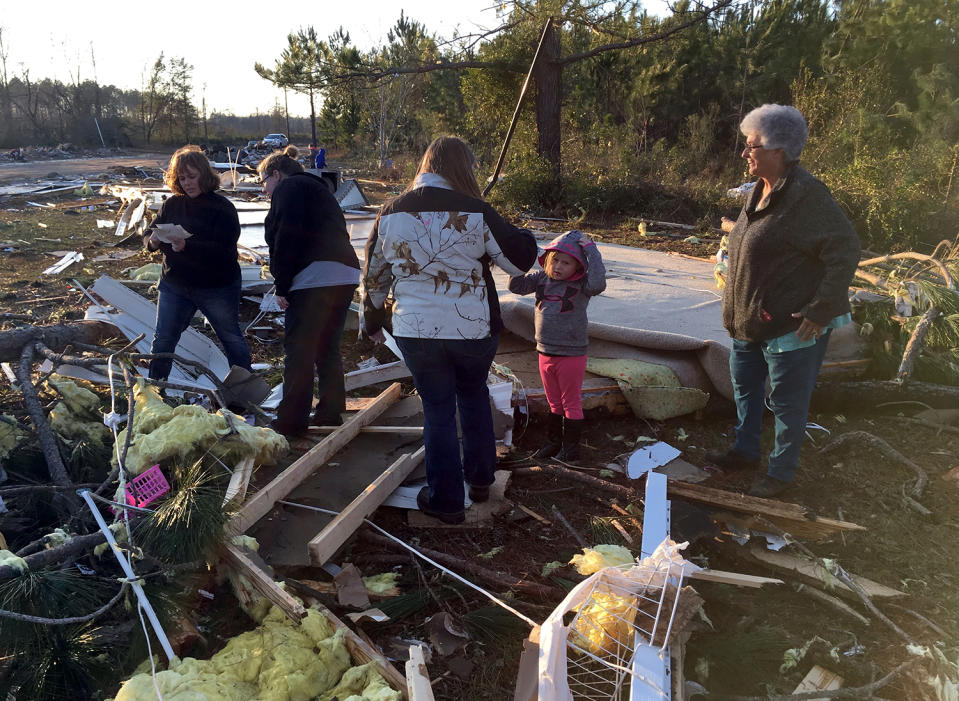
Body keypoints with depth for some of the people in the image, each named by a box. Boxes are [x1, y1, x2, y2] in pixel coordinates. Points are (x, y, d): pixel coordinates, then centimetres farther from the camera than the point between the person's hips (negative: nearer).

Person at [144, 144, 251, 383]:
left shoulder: (222, 207, -14)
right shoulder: (172, 204, 1)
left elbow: (223, 249, -24)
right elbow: (148, 235, 6)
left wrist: (187, 246, -37)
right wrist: (153, 241, -18)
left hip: (216, 288, -4)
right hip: (174, 286, 4)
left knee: (231, 338, 11)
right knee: (162, 341, 9)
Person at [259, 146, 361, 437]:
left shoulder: (288, 187, 3)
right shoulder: (317, 189, 30)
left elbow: (287, 238, -12)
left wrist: (281, 285, -10)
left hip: (314, 277, -9)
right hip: (346, 275, 9)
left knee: (298, 350, -3)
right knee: (327, 348, 17)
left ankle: (291, 421, 1)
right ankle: (330, 412, 22)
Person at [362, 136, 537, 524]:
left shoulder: (390, 214, -1)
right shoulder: (476, 213, -10)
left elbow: (374, 277, 7)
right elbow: (521, 260, -3)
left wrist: (372, 321, 22)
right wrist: (521, 234, 19)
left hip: (415, 332, 1)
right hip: (475, 329, -1)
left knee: (437, 410, 11)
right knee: (474, 396, 22)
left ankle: (445, 500, 18)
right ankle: (480, 479, 34)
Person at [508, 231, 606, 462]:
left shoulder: (581, 285, -12)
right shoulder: (541, 279, 1)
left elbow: (598, 283, -32)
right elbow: (516, 285, -4)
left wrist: (590, 249, -26)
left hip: (572, 355, -5)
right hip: (545, 354, 5)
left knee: (571, 403, 10)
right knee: (554, 403, 20)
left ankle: (571, 448, 22)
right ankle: (553, 442, 35)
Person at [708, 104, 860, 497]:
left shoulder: (806, 195, -21)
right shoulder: (761, 192, 8)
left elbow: (845, 252, -23)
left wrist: (820, 310, -24)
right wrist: (737, 312, 18)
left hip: (792, 326, -9)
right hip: (751, 322, 10)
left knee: (786, 402, 6)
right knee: (745, 387, 22)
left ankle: (781, 472, 23)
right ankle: (745, 452, 40)